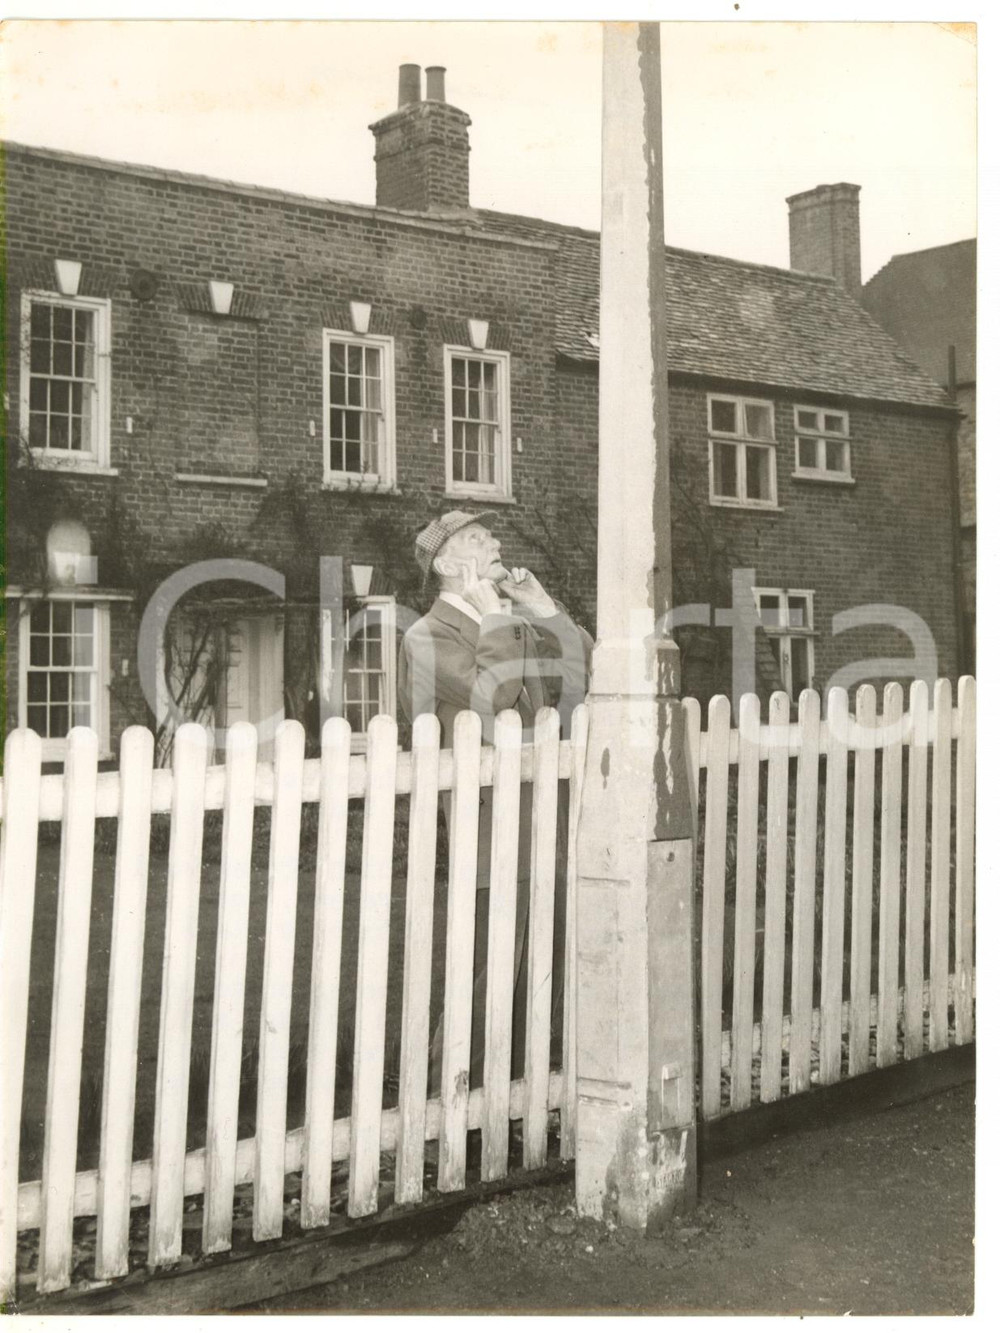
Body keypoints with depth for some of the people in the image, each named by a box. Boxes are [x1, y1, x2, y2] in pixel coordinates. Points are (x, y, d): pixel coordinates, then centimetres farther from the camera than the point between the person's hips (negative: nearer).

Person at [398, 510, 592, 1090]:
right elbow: (492, 693, -21)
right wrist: (492, 615, -12)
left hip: (549, 821, 8)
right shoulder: (429, 636, -5)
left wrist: (542, 605, 4)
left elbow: (585, 670, 10)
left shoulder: (517, 625, 18)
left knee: (551, 965, 13)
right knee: (492, 971, -5)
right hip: (494, 827, -8)